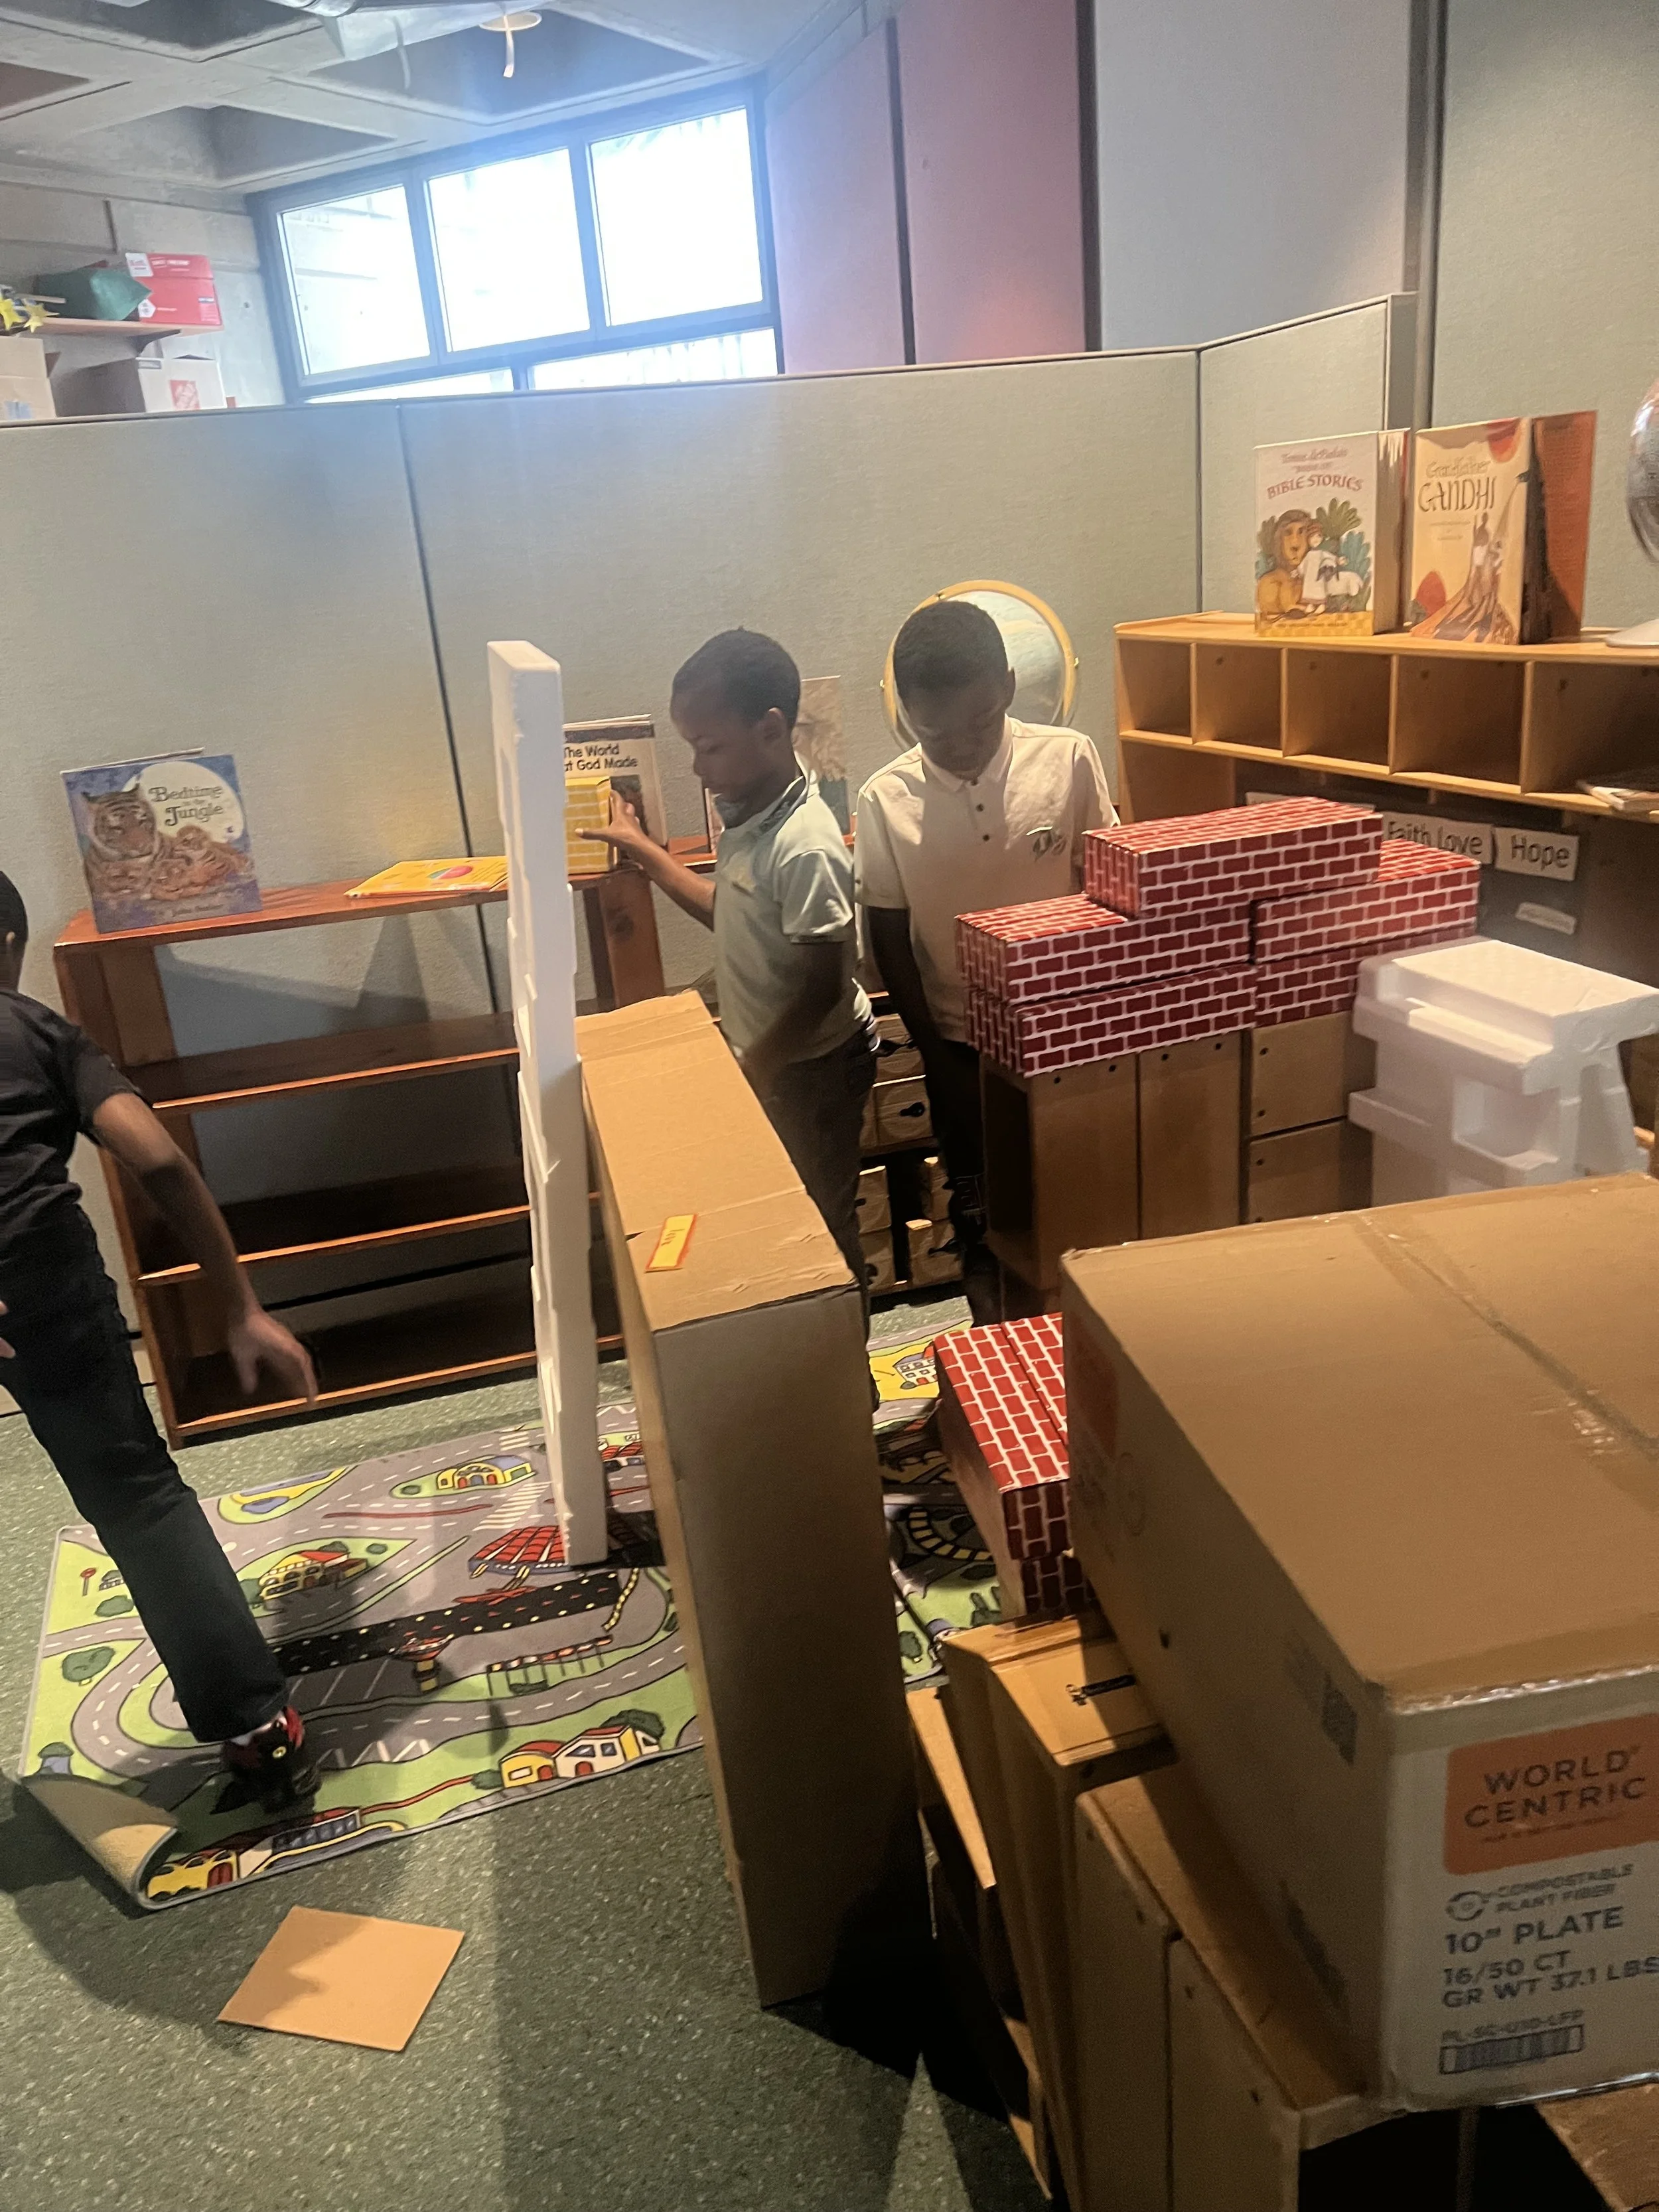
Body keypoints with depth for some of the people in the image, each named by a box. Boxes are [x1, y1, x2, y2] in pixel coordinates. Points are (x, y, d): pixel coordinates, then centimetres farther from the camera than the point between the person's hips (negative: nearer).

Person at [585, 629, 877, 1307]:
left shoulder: (804, 848, -28)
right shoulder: (748, 816, 0)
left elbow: (823, 991, -24)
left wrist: (752, 1070, -19)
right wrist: (640, 849, 14)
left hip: (810, 1067, -9)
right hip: (761, 1055, 9)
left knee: (821, 1231, 9)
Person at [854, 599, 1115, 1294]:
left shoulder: (1067, 760, -12)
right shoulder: (885, 802, -12)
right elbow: (889, 942, -3)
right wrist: (934, 1049, -3)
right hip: (960, 1040, 0)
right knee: (981, 1213, 15)